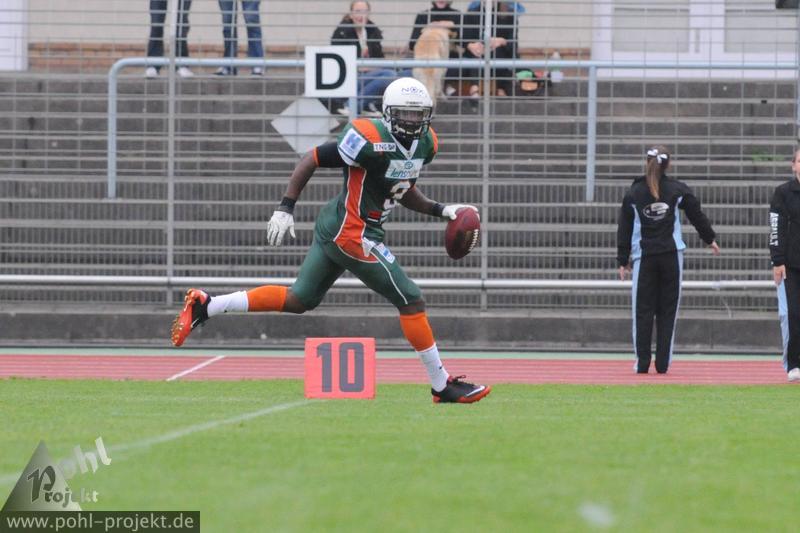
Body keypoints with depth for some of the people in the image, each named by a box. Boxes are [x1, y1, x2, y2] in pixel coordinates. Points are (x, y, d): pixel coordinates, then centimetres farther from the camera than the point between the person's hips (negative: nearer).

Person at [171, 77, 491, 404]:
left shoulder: (425, 143, 6)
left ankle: (204, 306, 19)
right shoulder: (371, 140, -21)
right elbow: (312, 160, -16)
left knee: (298, 300, 18)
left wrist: (441, 210, 10)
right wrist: (285, 208, -20)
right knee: (411, 301, -4)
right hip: (353, 235, -10)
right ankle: (442, 385, 6)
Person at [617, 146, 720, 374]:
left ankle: (642, 363, -4)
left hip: (644, 257, 0)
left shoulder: (634, 193, 1)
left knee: (643, 311, 2)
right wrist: (710, 239, 27)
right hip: (671, 256, 0)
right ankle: (662, 363, 2)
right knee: (667, 311, 5)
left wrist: (623, 261, 9)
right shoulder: (677, 189, 1)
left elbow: (625, 228, 3)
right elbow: (697, 214, 11)